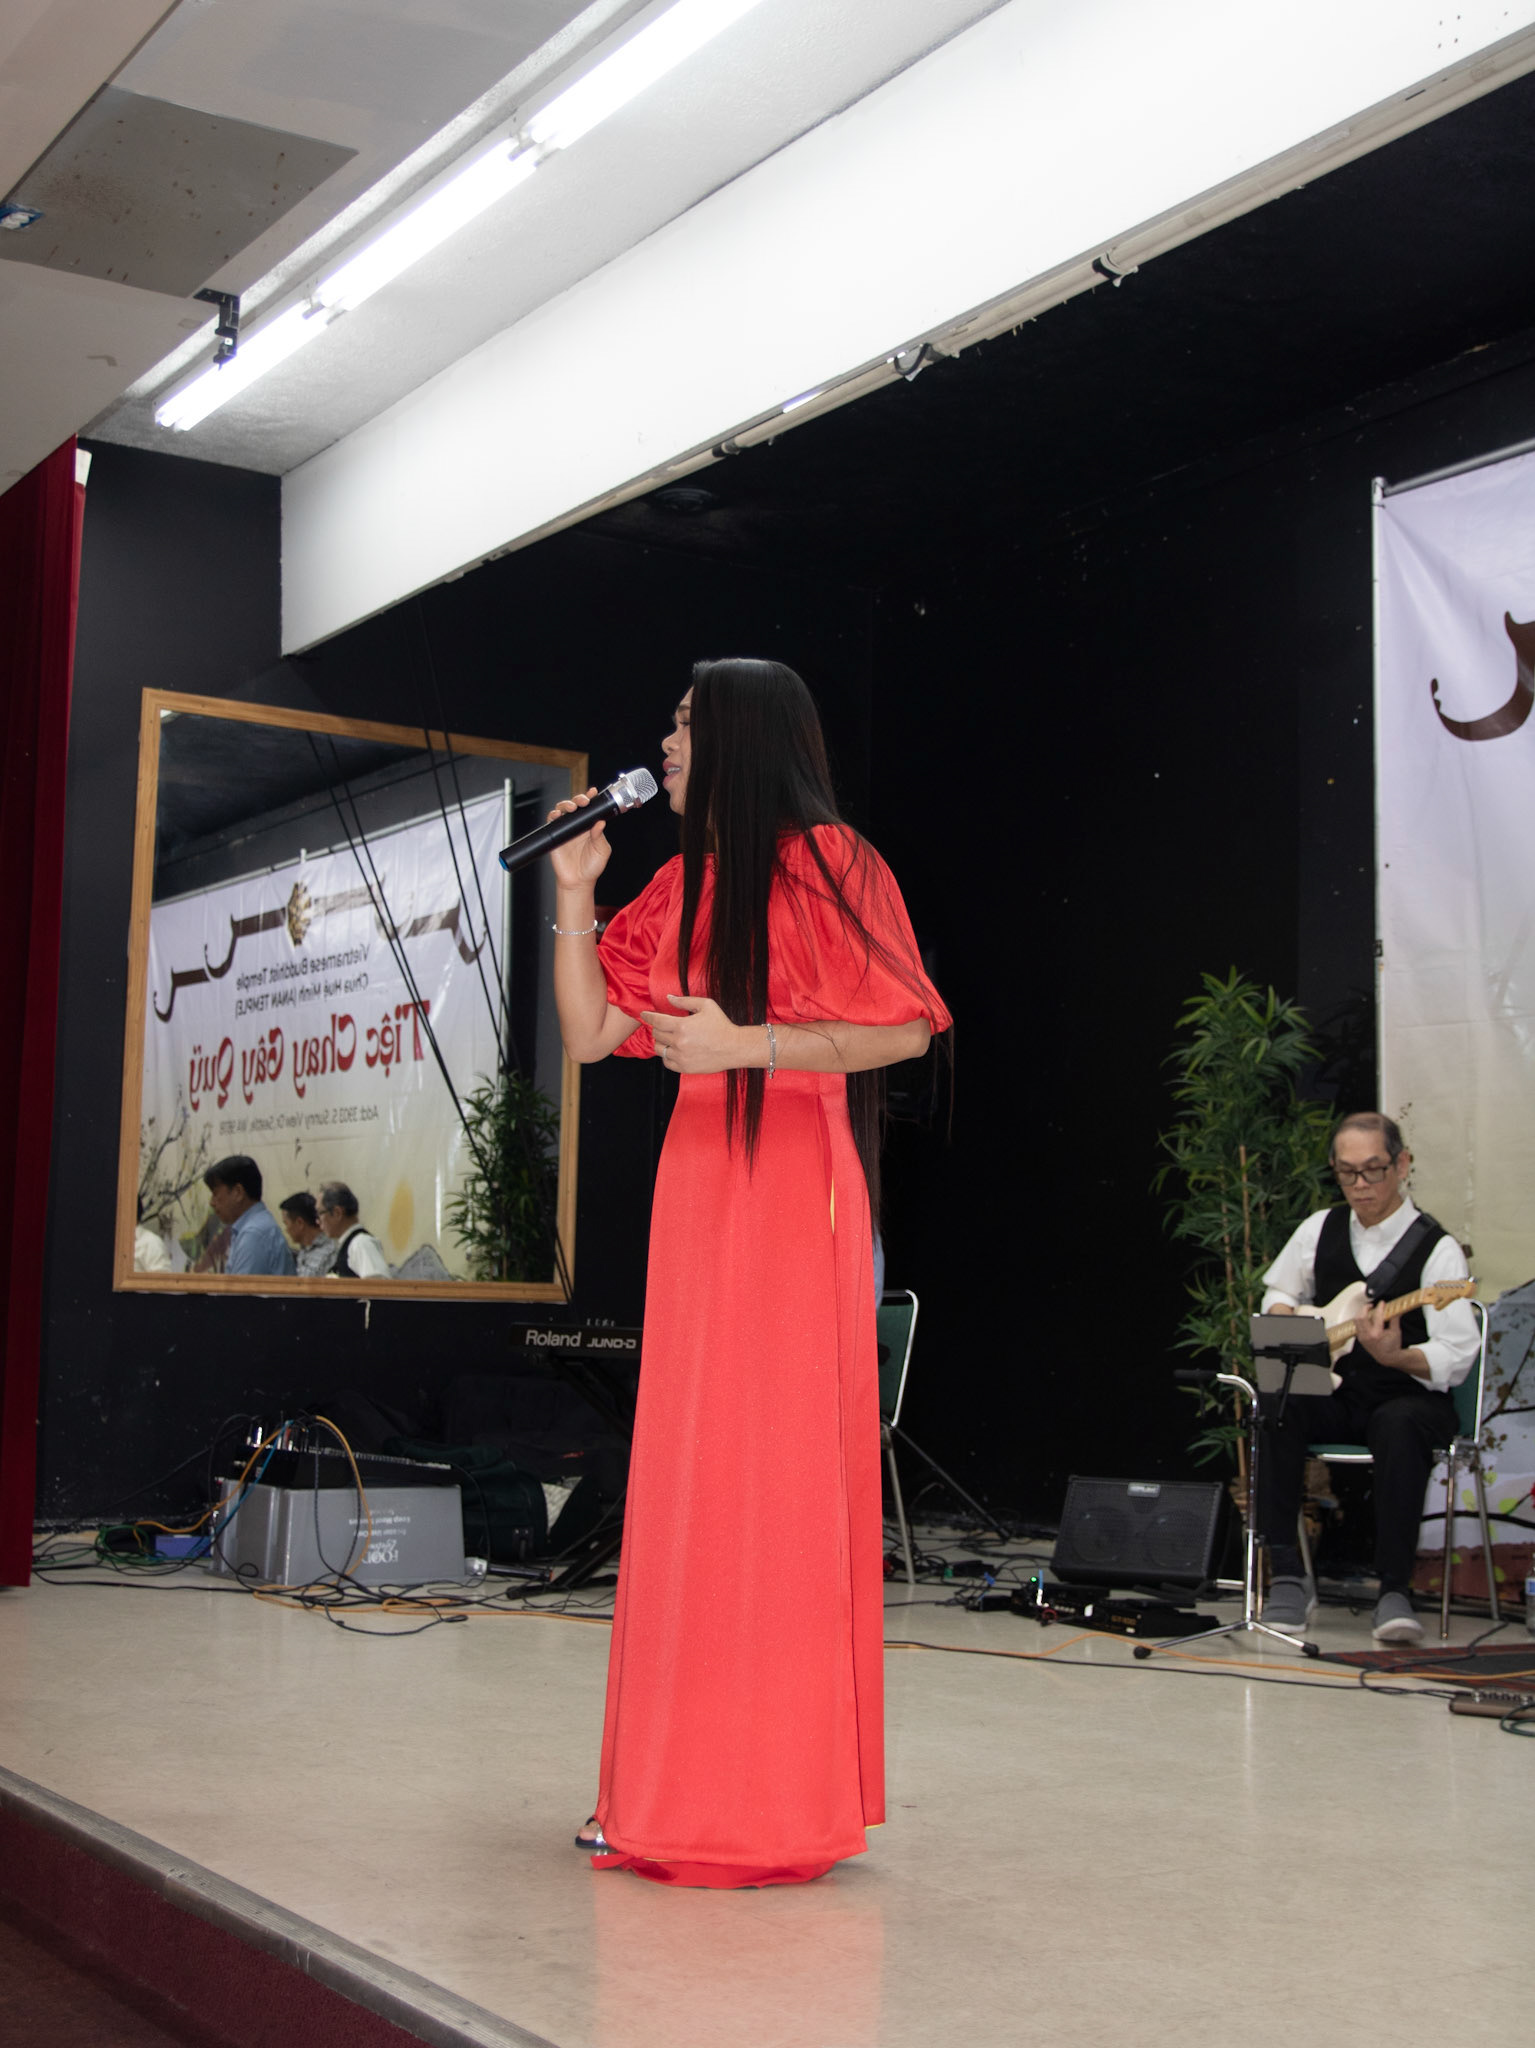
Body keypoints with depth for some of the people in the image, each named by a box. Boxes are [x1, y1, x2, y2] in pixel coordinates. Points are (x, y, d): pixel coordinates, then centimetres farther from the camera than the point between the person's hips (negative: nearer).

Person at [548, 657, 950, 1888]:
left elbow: (906, 1029, -11)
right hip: (697, 1180, 7)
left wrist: (744, 1043, -16)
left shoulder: (825, 864, -4)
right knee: (686, 1472, 8)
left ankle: (779, 1797, 3)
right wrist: (573, 892, 8)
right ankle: (682, 1781, 16)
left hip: (795, 1180, -7)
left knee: (777, 1464, -5)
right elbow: (589, 1033, 15)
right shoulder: (680, 887, 18)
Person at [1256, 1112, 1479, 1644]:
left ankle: (1394, 1592, -32)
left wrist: (1395, 1357, -32)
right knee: (1276, 1408, -28)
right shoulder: (1320, 1230, 8)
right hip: (1332, 1393, 4)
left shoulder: (1436, 1248, -8)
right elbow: (1277, 1292, 23)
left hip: (1410, 1395, -4)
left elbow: (1457, 1357, -14)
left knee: (1399, 1427, -39)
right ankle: (1288, 1578, -24)